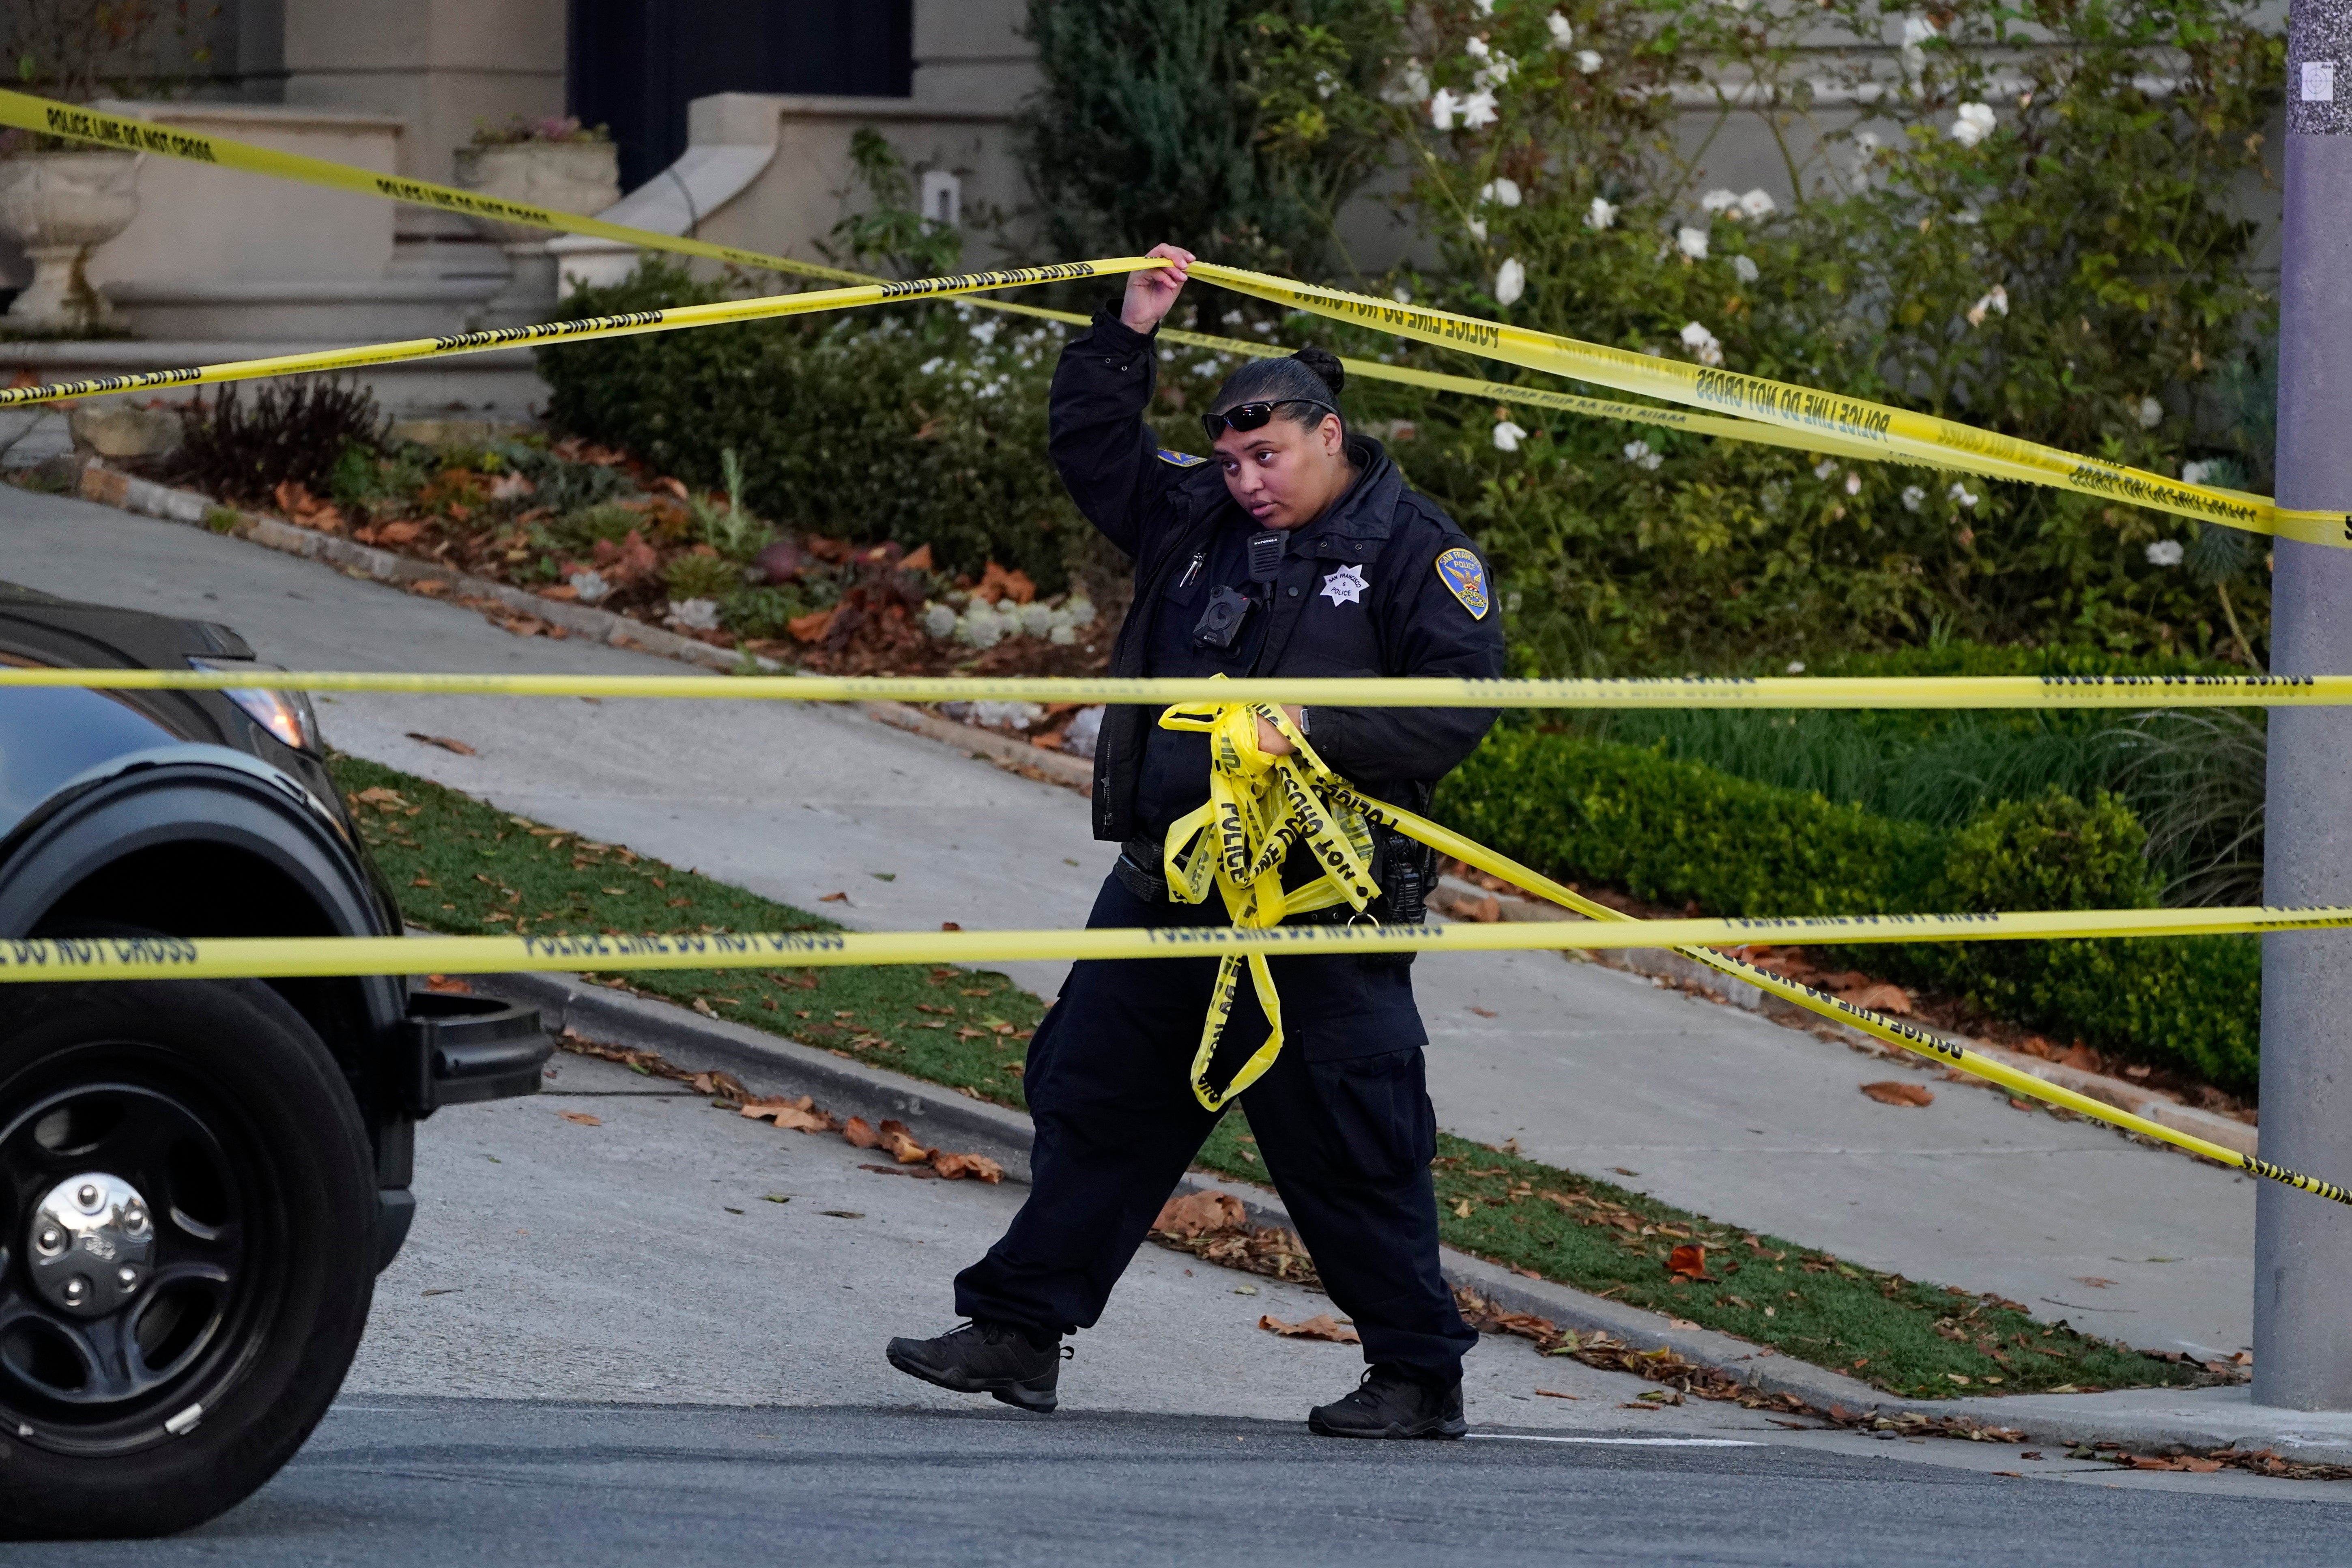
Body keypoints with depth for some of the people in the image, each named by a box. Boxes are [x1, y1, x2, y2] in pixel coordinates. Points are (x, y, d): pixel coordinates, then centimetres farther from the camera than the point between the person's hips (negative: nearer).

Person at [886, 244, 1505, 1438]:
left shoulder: (1413, 548, -5)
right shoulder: (1197, 519, 13)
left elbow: (1462, 701, -13)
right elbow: (1090, 446, 22)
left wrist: (1318, 734, -22)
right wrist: (1129, 333, 9)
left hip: (1319, 904, -7)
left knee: (1348, 1148, -3)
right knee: (1091, 1099, 10)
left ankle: (1419, 1377, 5)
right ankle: (1019, 1330, 18)